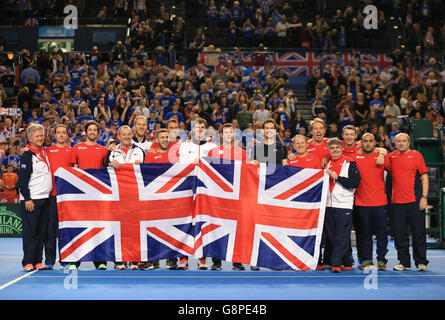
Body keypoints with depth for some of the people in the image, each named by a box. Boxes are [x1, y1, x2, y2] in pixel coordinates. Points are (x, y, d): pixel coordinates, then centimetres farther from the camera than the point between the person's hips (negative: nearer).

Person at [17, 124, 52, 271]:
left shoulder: (44, 152, 14)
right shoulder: (27, 155, -8)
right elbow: (22, 179, -12)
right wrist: (27, 199, -17)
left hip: (45, 198, 7)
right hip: (30, 200, -7)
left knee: (41, 232, 8)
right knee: (30, 231, -6)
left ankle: (37, 261, 14)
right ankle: (28, 262, -1)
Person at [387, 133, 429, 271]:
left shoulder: (417, 155, 2)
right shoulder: (392, 156, 10)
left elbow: (424, 176, 1)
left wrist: (424, 197, -7)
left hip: (414, 201, -3)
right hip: (397, 202, 3)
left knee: (419, 232, 1)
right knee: (400, 234, 6)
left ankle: (421, 262, 11)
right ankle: (404, 262, 16)